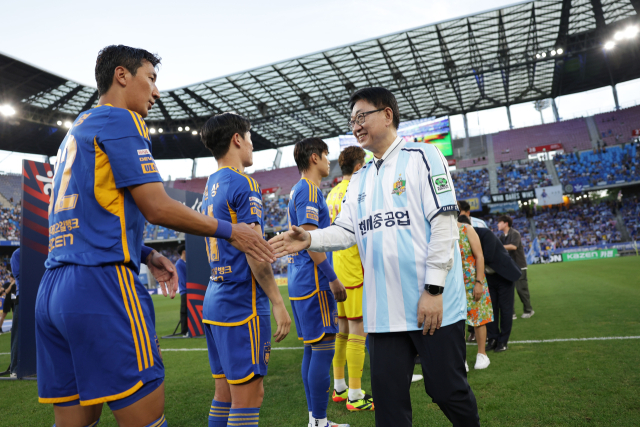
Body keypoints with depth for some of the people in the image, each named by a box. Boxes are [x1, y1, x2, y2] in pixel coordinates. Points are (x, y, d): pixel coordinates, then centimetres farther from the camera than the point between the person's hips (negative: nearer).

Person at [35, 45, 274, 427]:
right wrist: (230, 230, -2)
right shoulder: (120, 120, -3)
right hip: (102, 283, -10)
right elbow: (157, 208, -12)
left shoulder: (77, 130, 25)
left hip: (53, 288, 10)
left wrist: (147, 256, 16)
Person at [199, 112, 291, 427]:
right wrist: (278, 303, -12)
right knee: (248, 395, -1)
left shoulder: (210, 186, 15)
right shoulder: (243, 185, -11)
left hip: (215, 300, 9)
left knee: (225, 394, 15)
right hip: (242, 303, -9)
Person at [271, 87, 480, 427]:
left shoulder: (421, 156, -2)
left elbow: (444, 224, -10)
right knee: (388, 397, 12)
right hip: (384, 308, 5)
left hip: (434, 305, -5)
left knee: (447, 390, 9)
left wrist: (434, 289, -15)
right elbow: (346, 230, 10)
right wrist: (310, 239, -10)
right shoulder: (359, 180, 17)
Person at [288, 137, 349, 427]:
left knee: (312, 349, 13)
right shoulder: (309, 191, -12)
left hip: (300, 281, 10)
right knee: (323, 349, -4)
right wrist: (333, 280, -15)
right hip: (314, 282, -10)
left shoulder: (297, 191, 18)